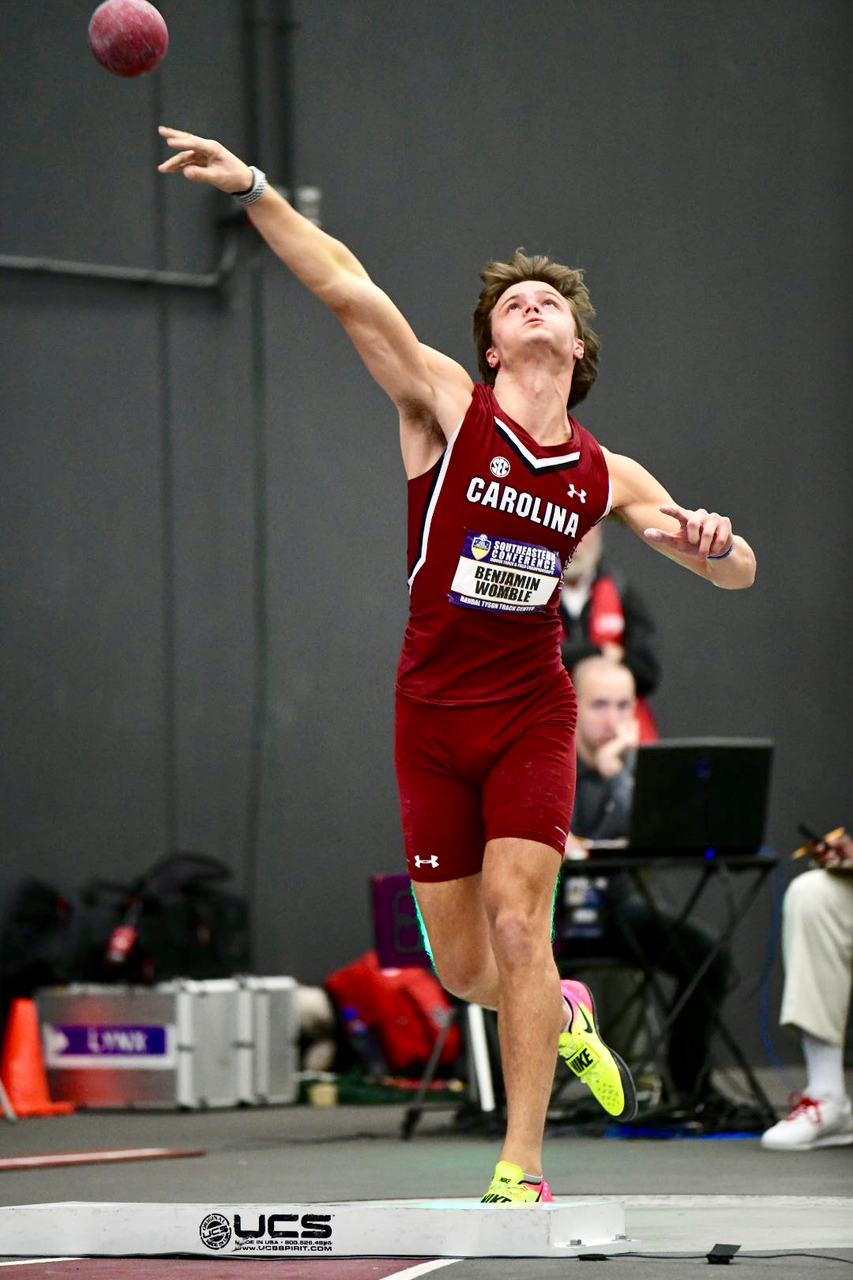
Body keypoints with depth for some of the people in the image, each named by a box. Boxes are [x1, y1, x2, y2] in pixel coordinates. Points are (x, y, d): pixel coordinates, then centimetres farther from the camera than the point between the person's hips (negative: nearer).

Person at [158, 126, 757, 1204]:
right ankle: (565, 1014, 39)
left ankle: (521, 1172, -12)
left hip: (530, 717, 0)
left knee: (516, 926, -17)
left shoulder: (606, 478, 3)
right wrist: (252, 188, -26)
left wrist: (712, 541, -15)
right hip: (430, 719, 0)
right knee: (462, 970, 4)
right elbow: (348, 290, -15)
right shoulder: (448, 408, -4)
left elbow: (737, 571, 9)